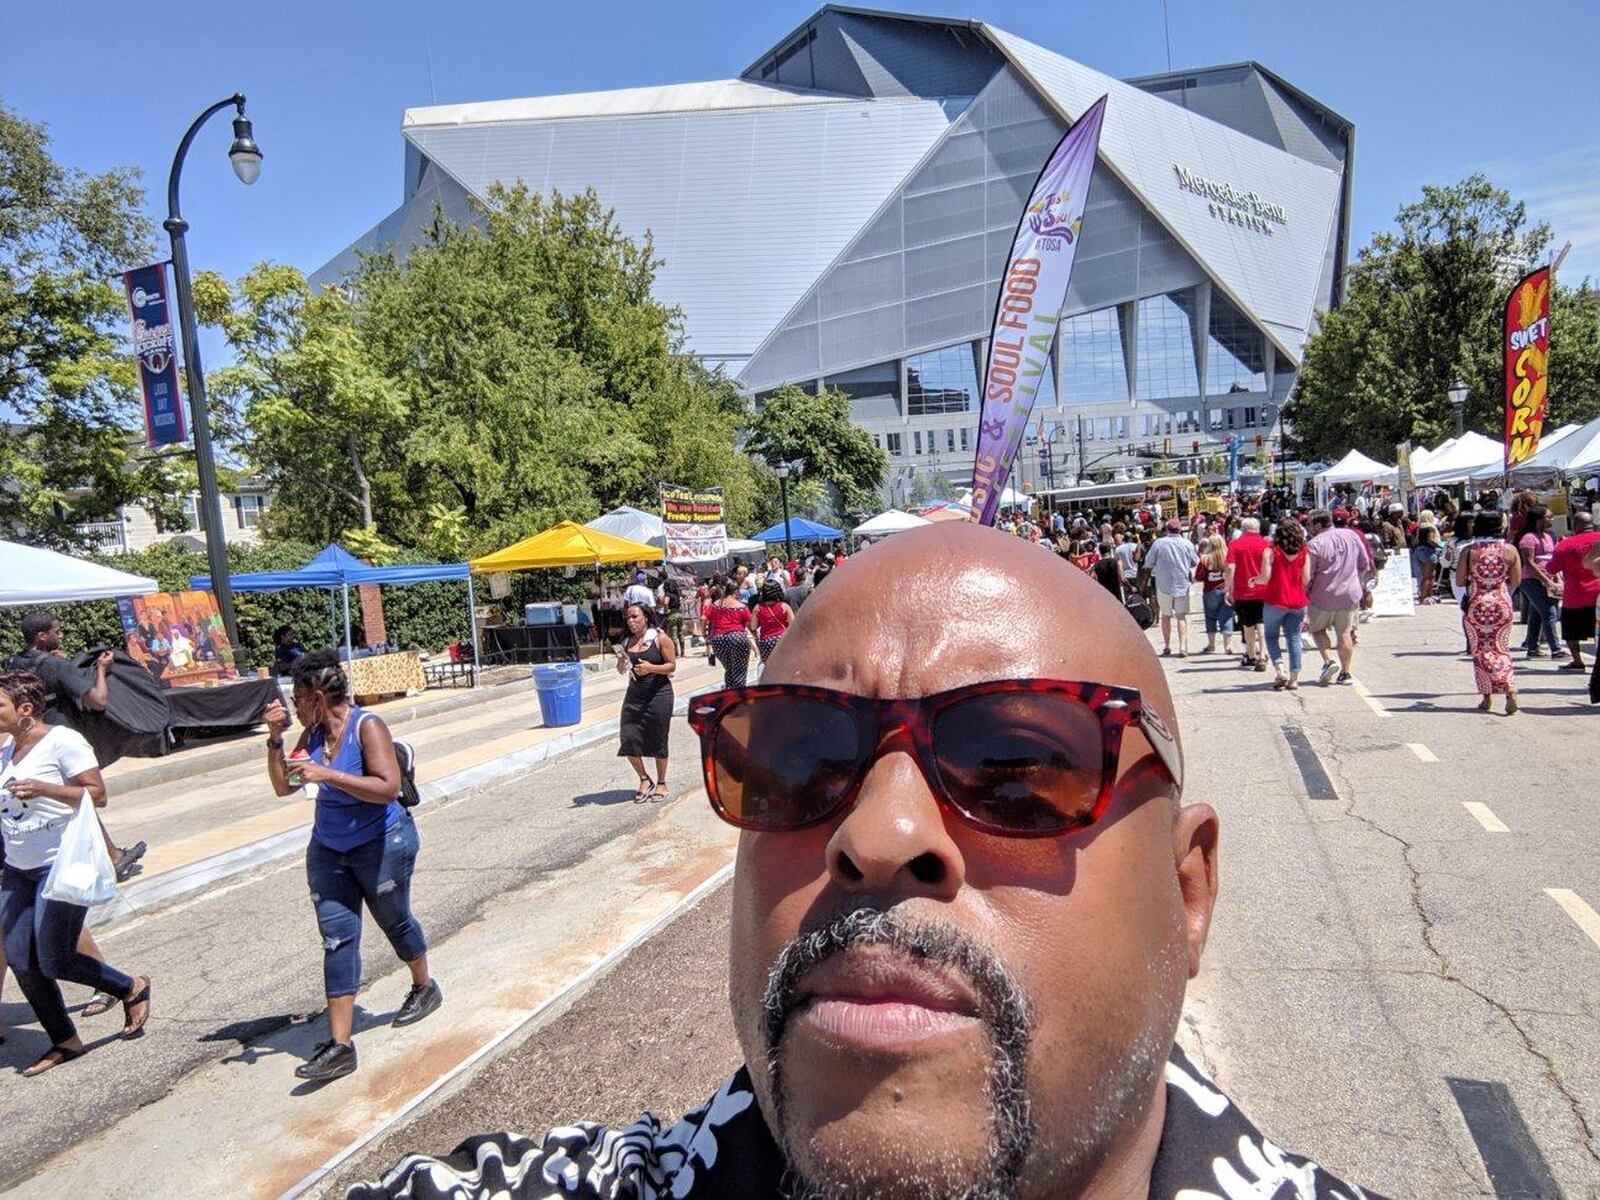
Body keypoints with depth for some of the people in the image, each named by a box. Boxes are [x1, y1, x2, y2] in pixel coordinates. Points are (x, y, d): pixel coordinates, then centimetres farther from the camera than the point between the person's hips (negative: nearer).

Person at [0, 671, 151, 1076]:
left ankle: (133, 988, 17)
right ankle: (65, 1041, 19)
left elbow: (97, 794, -17)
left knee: (53, 962, -7)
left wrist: (42, 788, -25)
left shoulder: (62, 741, -13)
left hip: (63, 865, -8)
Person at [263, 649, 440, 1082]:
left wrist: (327, 775, -31)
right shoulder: (313, 733, 0)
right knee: (337, 938, 1)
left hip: (382, 845, -6)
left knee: (394, 921, 14)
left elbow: (388, 788, -28)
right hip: (328, 849, 6)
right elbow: (284, 787, 6)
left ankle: (424, 987, 41)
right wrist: (275, 739, -7)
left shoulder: (367, 726, -20)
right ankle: (340, 1045, 3)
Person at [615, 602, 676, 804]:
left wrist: (651, 668, -22)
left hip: (658, 694, -4)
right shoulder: (627, 642, 8)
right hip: (634, 695, 4)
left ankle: (661, 783, 22)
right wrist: (622, 663, -8)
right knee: (629, 738, -5)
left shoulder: (661, 639, -5)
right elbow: (621, 671, 14)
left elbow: (672, 666, -7)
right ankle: (644, 779, 16)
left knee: (658, 740, 4)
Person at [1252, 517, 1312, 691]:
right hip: (1298, 602, 3)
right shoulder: (1303, 553, 1)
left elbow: (1265, 578, -13)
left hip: (1275, 601, -3)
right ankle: (1294, 677, 6)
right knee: (1294, 638, 8)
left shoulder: (1271, 551, -8)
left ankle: (1280, 671, -6)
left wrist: (1254, 580, 7)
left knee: (1272, 636, 10)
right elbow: (1306, 580, 0)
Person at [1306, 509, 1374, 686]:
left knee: (1317, 629, 16)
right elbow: (1364, 565, 11)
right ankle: (1345, 673, 16)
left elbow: (1307, 576, -14)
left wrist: (1303, 596, -1)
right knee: (1345, 632, 13)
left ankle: (1328, 661, -3)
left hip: (1323, 597, -4)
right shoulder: (1352, 536, 3)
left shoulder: (1314, 544, -15)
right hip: (1350, 595, 4)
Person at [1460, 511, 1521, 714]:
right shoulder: (1509, 550, -3)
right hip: (1502, 604, 2)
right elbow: (1516, 581, 1)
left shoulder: (1469, 551, -9)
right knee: (1501, 649, 13)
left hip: (1476, 606, -2)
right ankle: (1510, 690, -8)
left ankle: (1486, 697, 11)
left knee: (1481, 651, 9)